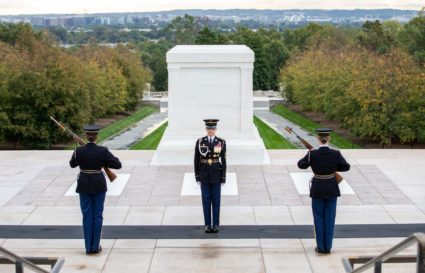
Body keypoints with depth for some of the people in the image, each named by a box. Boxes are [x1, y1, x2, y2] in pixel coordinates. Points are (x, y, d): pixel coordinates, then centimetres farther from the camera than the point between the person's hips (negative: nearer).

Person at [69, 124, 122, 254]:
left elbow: (72, 164, 8)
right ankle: (95, 246, 11)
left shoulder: (79, 150, -12)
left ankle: (88, 247, 11)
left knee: (87, 215, 9)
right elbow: (118, 164, -9)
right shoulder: (103, 151, -15)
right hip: (99, 185, -1)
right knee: (97, 215, 8)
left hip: (84, 185, 1)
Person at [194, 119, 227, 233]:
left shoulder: (221, 142, -3)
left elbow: (223, 161, -1)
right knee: (206, 201, 4)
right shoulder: (200, 142, -2)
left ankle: (215, 225, 13)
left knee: (216, 201, 4)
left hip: (216, 175, 0)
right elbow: (196, 160, 2)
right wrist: (197, 176, -1)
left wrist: (223, 178, -3)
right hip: (204, 175, 0)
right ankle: (208, 225, 14)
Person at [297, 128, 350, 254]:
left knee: (318, 218, 10)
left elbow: (301, 165, 0)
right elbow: (346, 167, 0)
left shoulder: (312, 154, -15)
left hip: (317, 189, -1)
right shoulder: (336, 153, -12)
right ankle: (328, 247, 14)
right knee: (329, 218, 10)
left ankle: (320, 247, 13)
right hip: (332, 189, 1)